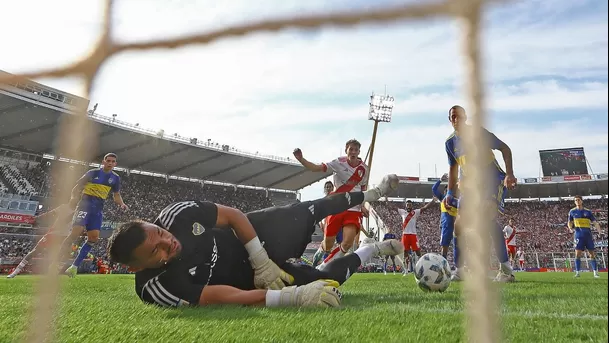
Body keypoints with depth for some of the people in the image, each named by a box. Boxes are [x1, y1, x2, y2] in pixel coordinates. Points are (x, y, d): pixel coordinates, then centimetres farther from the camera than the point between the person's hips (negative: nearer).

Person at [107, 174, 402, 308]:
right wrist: (295, 295, -44)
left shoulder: (177, 214, -25)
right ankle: (375, 249, 24)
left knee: (308, 213, 16)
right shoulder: (155, 287, -32)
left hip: (250, 237, 3)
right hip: (248, 278, -2)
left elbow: (233, 215, -13)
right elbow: (224, 297, -38)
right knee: (326, 282, -2)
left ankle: (370, 195, 43)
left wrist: (261, 261, -19)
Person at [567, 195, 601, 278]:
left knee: (592, 253, 5)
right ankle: (577, 272, -2)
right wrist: (570, 228, -6)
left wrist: (599, 229, -15)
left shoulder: (587, 211, 6)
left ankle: (595, 272, 16)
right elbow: (569, 222, 14)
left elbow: (594, 222, 3)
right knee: (578, 254, -7)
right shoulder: (572, 211, 6)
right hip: (579, 235, -1)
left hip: (588, 234, 1)